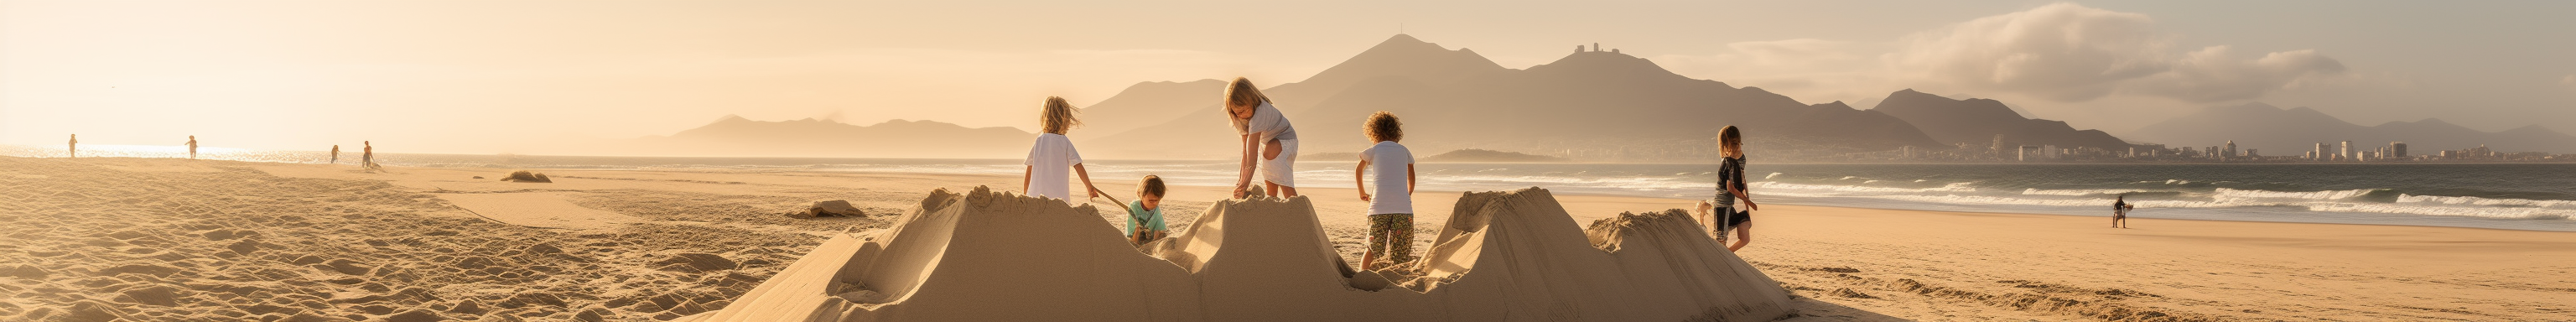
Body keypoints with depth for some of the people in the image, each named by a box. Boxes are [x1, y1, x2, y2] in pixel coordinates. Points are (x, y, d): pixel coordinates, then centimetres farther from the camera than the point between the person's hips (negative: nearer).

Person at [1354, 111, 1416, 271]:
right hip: (1404, 208, 1)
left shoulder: (1374, 150, 10)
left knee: (1373, 250, 10)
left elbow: (1359, 170, 27)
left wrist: (1362, 193, 43)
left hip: (1379, 207, -1)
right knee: (1401, 257, 1)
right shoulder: (1404, 151, 16)